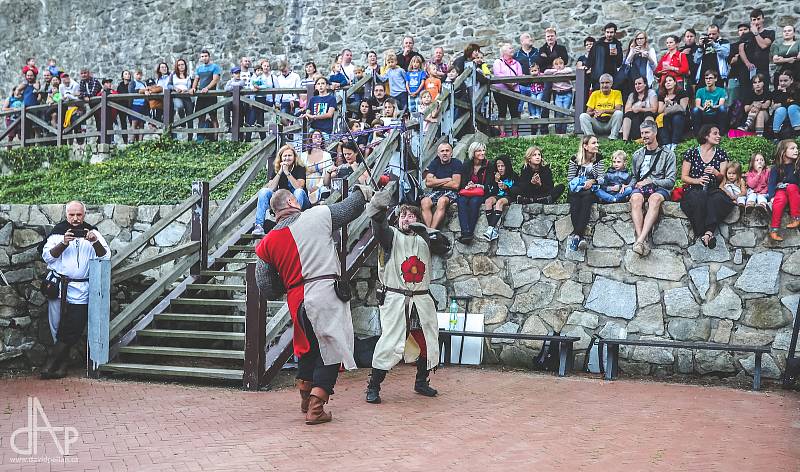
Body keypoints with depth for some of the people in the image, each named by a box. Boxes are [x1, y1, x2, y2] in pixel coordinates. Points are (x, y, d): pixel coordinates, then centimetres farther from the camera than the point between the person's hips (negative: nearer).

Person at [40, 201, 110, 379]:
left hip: (81, 289, -1)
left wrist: (95, 242, -21)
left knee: (73, 329, -7)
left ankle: (51, 362, 4)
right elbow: (47, 256, -1)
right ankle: (64, 360, 18)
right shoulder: (58, 231, 7)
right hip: (58, 285, 1)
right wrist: (64, 243, -17)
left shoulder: (92, 232, 6)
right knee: (57, 326, 4)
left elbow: (105, 256, -2)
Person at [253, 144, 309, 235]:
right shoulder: (276, 169, 2)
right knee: (264, 191, -17)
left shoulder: (300, 168, -7)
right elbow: (271, 188, -11)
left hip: (299, 202, -3)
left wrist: (287, 172, -26)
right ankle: (258, 225, -28)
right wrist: (280, 172, -18)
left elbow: (299, 187, -23)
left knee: (299, 192, -34)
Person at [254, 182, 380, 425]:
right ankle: (315, 409, -1)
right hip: (326, 293, -4)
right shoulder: (318, 215, 1)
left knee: (307, 348, 24)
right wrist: (362, 192, 35)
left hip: (297, 301, 5)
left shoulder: (267, 242, 10)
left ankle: (305, 399, 35)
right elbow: (351, 207, 15)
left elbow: (267, 289, 9)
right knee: (330, 351, 3)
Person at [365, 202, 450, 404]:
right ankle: (373, 387, -5)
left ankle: (421, 382, 29)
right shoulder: (392, 236, 1)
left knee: (428, 342, 11)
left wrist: (425, 230, -16)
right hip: (395, 298, -5)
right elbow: (380, 229, -21)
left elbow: (444, 246, -2)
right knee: (390, 343, -13)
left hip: (422, 300, 5)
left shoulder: (425, 240, 14)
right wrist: (379, 211, -43)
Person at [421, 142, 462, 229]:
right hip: (436, 192, 4)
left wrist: (436, 182, -4)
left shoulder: (456, 163, -1)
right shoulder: (434, 163, 10)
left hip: (451, 192, -4)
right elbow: (428, 183, -3)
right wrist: (447, 180, -7)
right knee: (424, 202, -29)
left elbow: (455, 185, -11)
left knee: (442, 201, -37)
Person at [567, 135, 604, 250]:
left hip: (591, 190, 0)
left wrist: (592, 181, -17)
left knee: (587, 197, -33)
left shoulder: (598, 159, 9)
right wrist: (581, 184, -10)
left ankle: (576, 234, -38)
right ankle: (580, 237, -36)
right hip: (576, 190, 0)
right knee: (575, 201, -32)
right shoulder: (575, 159, 5)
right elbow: (570, 178, 4)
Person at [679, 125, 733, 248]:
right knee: (699, 198, -38)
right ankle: (700, 233, -35)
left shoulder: (721, 154, 15)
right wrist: (697, 180, -14)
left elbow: (723, 177, 9)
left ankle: (709, 232, -39)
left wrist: (716, 173, -14)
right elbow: (684, 177, 6)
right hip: (694, 190, -2)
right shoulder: (692, 153, 7)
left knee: (717, 199, -35)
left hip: (713, 190, 2)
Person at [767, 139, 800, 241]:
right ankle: (774, 229, -34)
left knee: (791, 187, -33)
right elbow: (772, 183, -8)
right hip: (780, 191, 0)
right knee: (780, 199, -33)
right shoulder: (776, 168, -2)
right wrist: (772, 196, -23)